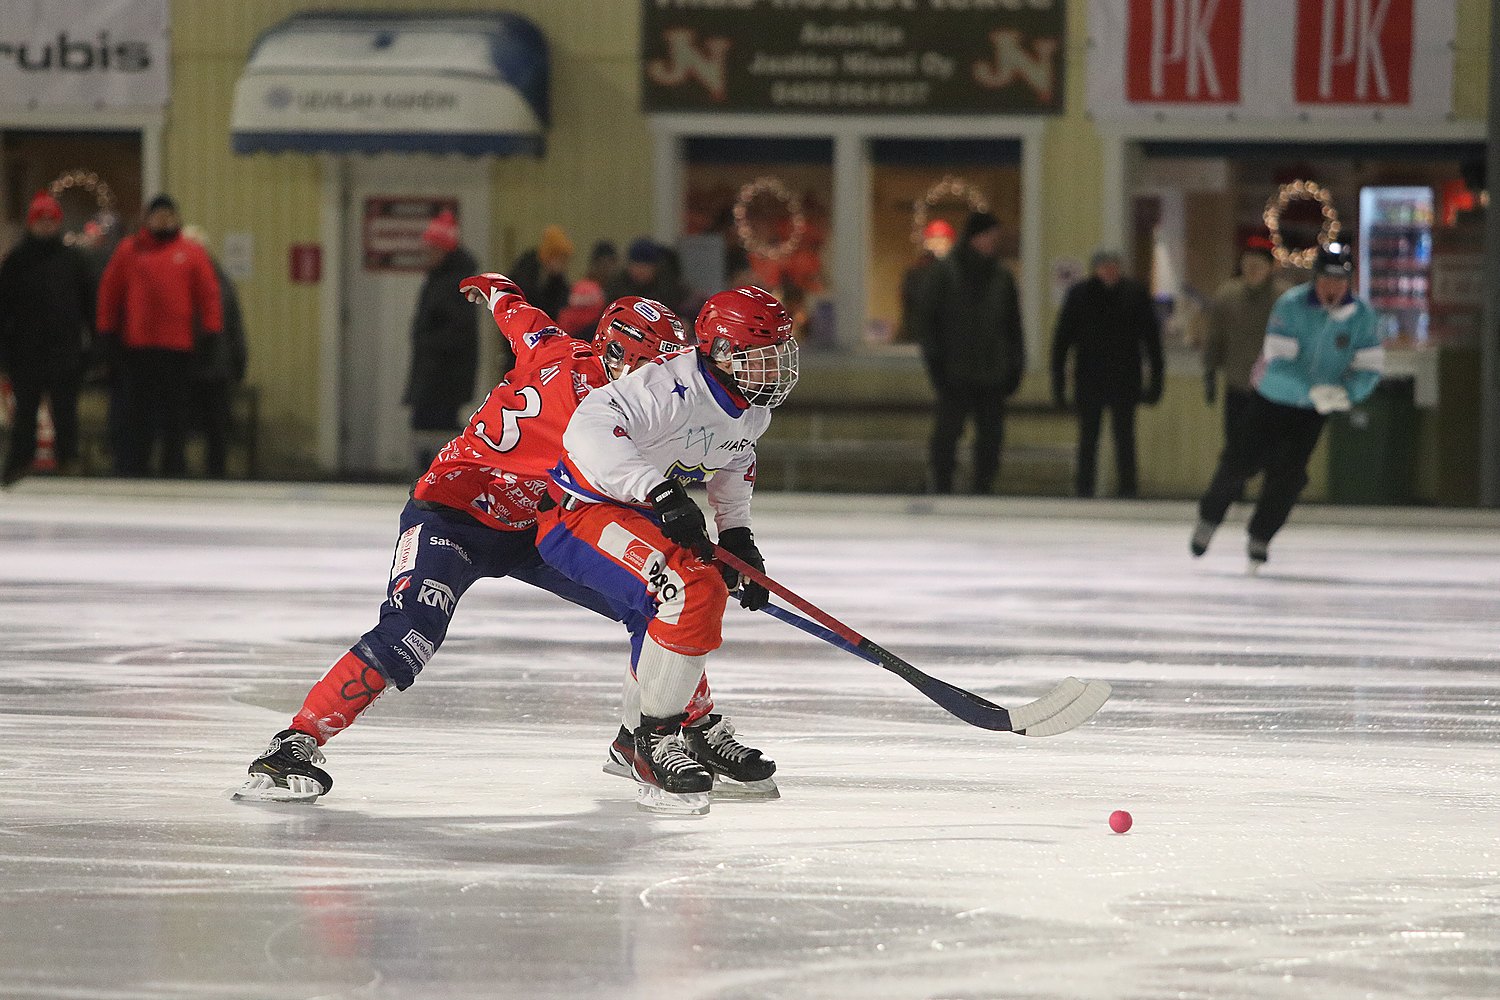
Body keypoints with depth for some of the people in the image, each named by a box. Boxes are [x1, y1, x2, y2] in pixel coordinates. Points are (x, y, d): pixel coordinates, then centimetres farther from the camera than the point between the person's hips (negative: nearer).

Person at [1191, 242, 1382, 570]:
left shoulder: (1361, 315, -12)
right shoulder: (1291, 305, -23)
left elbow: (1370, 368, -9)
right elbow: (1278, 364, -28)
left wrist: (1346, 393, -30)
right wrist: (1313, 391, -43)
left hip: (1313, 411, 2)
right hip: (1272, 398, -2)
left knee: (1288, 475, -8)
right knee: (1239, 462, -1)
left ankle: (1259, 539, 9)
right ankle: (1209, 518, 26)